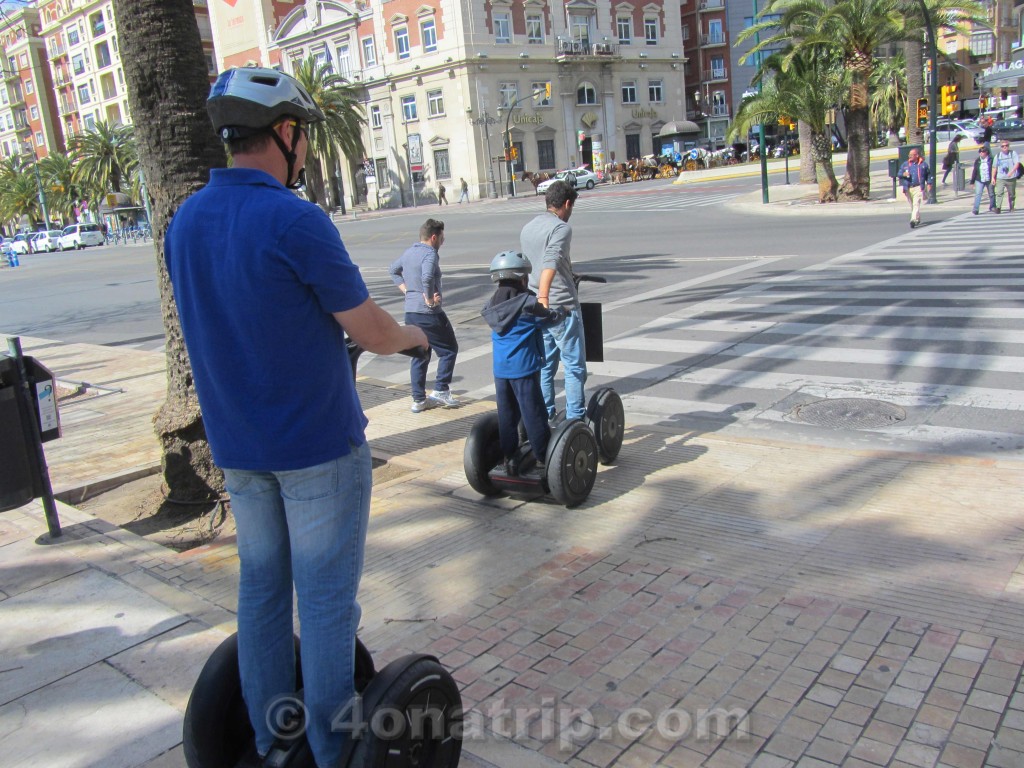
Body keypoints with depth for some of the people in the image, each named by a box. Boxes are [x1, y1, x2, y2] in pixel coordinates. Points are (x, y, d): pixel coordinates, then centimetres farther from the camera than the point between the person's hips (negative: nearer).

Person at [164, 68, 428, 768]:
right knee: (326, 598, 6)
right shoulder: (297, 222, -19)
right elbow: (374, 334, -15)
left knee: (262, 586, 18)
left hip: (235, 445, 7)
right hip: (319, 445, -7)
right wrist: (414, 335, 7)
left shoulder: (184, 223, 3)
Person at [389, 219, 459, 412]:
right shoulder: (430, 254, -15)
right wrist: (430, 300, -19)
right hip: (429, 314, -8)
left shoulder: (409, 252, 12)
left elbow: (393, 269, 26)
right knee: (449, 349, 9)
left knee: (419, 356, 14)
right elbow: (427, 278, -33)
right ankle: (440, 390, 5)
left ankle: (418, 399, 16)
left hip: (410, 312, 8)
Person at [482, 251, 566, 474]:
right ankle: (543, 459, 11)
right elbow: (552, 317, -2)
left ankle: (509, 458, 16)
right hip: (524, 368, -5)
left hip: (500, 369, 6)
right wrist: (562, 311, 22)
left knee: (506, 414, 12)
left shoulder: (492, 306, 5)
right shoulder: (527, 303, -12)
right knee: (534, 414, 3)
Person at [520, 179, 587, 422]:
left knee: (544, 363, 15)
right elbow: (550, 263, -29)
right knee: (574, 365, 2)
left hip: (536, 307, 8)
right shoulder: (561, 228, -13)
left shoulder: (527, 229, 13)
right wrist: (544, 298, -40)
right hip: (561, 306, -7)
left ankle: (545, 417, 18)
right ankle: (575, 419, 3)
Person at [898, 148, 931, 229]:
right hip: (908, 188, 4)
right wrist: (903, 174, -13)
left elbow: (928, 174, 15)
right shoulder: (905, 164, 10)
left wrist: (929, 183, 5)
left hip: (918, 188, -4)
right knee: (912, 205, 13)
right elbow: (899, 174, 9)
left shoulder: (923, 164, 6)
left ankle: (913, 220, -27)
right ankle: (918, 219, 33)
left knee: (916, 204, -17)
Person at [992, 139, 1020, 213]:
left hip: (1011, 178, -1)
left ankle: (1012, 208, 22)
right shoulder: (997, 156, 8)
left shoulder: (1013, 153, 1)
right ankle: (998, 208, -20)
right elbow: (994, 168, 13)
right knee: (999, 193, -17)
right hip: (1000, 178, 1)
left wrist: (1011, 172, -26)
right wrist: (993, 178, 7)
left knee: (1012, 194, 9)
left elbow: (1017, 163, -10)